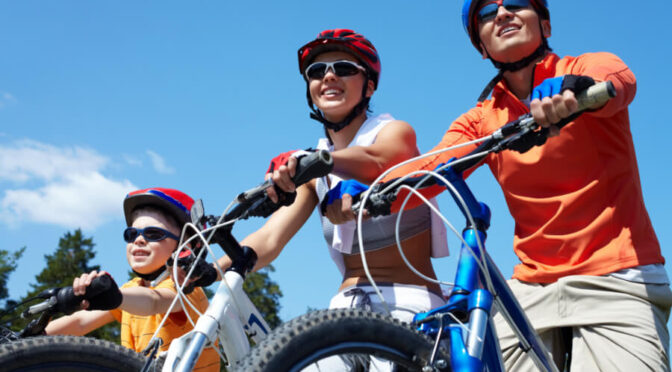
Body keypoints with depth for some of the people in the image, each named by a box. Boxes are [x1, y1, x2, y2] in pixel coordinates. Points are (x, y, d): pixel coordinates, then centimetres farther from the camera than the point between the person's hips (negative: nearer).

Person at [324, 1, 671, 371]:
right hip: (532, 289, 4)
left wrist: (571, 87, -46)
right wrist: (363, 194, -26)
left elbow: (618, 80, -22)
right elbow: (428, 169, -6)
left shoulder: (590, 65, 2)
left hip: (614, 281, -3)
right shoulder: (480, 120, 10)